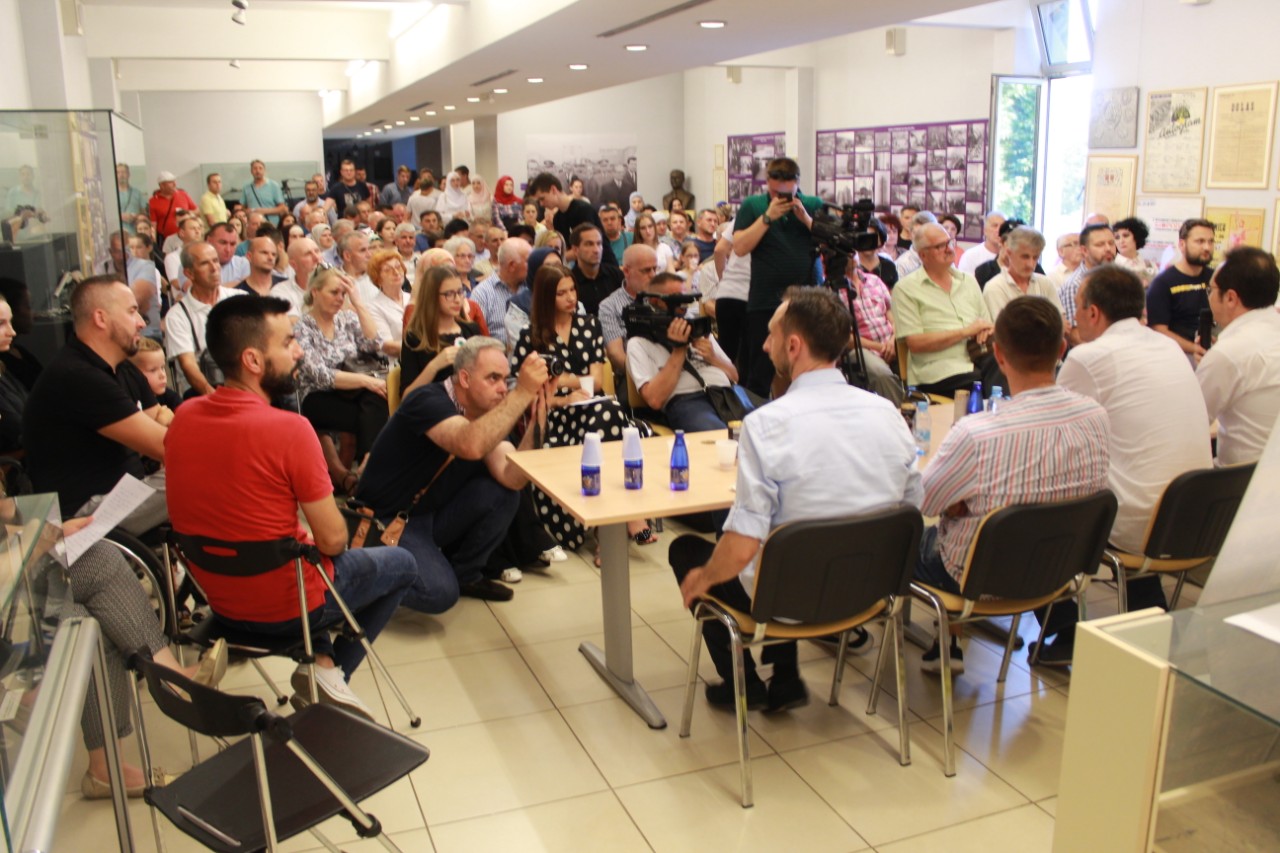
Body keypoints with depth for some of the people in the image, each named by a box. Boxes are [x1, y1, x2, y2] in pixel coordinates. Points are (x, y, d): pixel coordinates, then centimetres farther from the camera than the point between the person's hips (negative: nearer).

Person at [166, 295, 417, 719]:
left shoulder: (183, 417, -7)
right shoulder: (289, 429, -26)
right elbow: (332, 540, -20)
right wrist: (321, 540, 4)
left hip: (215, 596, 6)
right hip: (283, 606, -6)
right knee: (401, 563, 18)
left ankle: (320, 660, 18)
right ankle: (331, 672, 8)